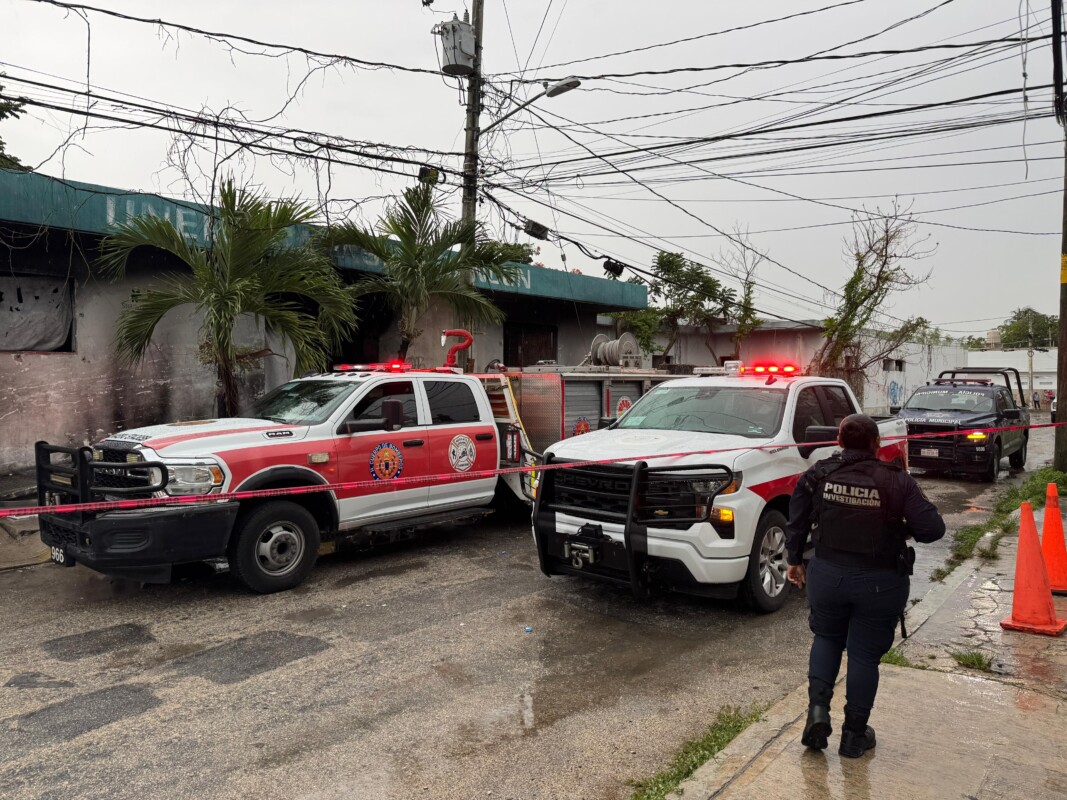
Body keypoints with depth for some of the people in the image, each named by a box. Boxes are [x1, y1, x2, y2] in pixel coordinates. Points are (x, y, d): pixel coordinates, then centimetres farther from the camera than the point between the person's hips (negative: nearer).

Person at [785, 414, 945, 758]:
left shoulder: (817, 475, -5)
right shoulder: (897, 482, -11)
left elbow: (796, 523, 2)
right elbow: (932, 529, -12)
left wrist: (794, 560, 15)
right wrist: (904, 529, 9)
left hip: (828, 575, 2)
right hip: (880, 584, -1)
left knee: (826, 638, 24)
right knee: (865, 655, 11)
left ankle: (818, 707, 9)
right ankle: (854, 735, 21)